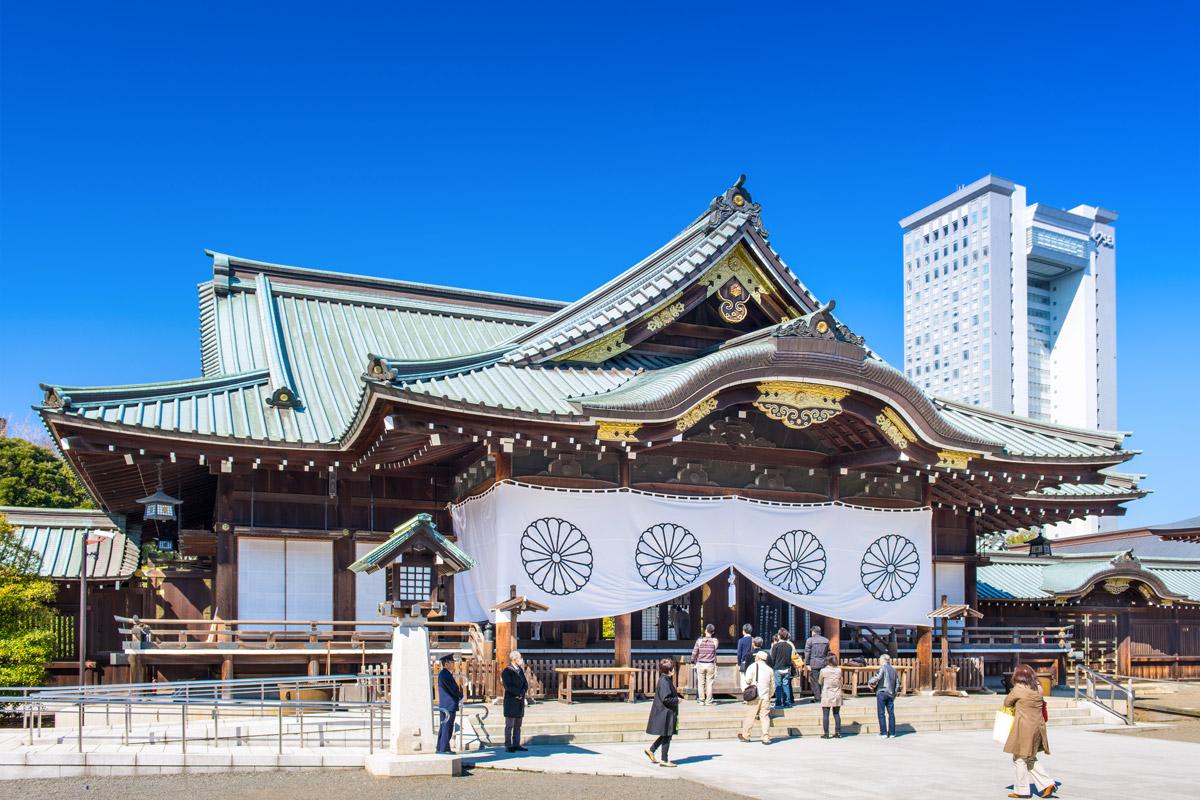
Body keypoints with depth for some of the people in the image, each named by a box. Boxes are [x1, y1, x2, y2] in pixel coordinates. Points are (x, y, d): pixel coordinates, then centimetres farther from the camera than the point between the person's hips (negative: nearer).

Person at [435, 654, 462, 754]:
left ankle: (440, 748, 19)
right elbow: (453, 689, -17)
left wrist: (459, 697, 10)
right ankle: (444, 748, -4)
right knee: (447, 727, -6)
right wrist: (461, 697, 0)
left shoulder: (442, 674, 15)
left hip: (444, 705, 10)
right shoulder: (445, 675, -17)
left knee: (443, 727, 14)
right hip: (449, 705, -10)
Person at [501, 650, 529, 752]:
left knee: (518, 725, 10)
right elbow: (508, 686, -19)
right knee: (509, 725, -3)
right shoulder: (507, 671, -10)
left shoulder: (520, 670, 14)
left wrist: (522, 693, -8)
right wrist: (519, 693, -13)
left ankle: (516, 745, 15)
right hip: (511, 702, -7)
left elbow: (526, 684, 11)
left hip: (520, 702, 7)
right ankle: (508, 746, 1)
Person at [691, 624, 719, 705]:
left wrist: (693, 661, 14)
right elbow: (715, 652, -2)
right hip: (710, 665, 0)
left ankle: (701, 700, 9)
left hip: (700, 664, 0)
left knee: (701, 683, 9)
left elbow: (695, 652, 0)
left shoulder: (699, 640, -3)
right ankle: (708, 701, 7)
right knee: (709, 683, 6)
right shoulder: (714, 641, -4)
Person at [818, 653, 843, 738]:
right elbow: (840, 682, 7)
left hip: (826, 695, -3)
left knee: (825, 715, 1)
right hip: (837, 695, 3)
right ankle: (838, 732, 13)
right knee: (836, 714, 12)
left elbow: (819, 682, 3)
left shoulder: (823, 671, -10)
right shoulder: (839, 670, -2)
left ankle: (826, 733, 1)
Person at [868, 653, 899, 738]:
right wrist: (894, 692, 20)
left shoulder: (883, 668, -7)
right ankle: (892, 732, 10)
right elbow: (897, 683, 15)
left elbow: (878, 677, -21)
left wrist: (870, 682, -5)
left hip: (881, 693, -6)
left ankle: (883, 733, -4)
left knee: (881, 713, -2)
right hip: (891, 694, 6)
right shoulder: (893, 669, 13)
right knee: (891, 713, 9)